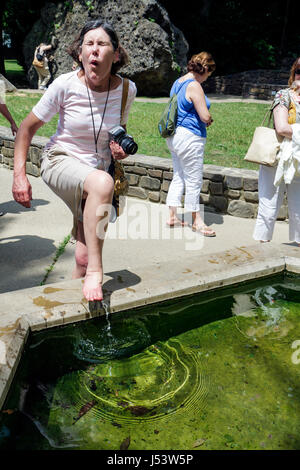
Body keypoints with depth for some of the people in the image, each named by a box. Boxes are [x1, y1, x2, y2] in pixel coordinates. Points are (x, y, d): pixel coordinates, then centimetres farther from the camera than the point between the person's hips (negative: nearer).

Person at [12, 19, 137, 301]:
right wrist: (19, 175, -14)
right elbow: (27, 128, -5)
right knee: (102, 183, -40)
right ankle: (94, 272, -30)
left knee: (83, 259, -2)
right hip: (60, 161, -3)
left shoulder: (127, 90, -6)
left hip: (99, 170, 3)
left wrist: (121, 147, -7)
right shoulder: (65, 85, -14)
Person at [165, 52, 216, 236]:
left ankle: (173, 216, 22)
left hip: (174, 136, 9)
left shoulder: (178, 83, 12)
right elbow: (205, 117, -18)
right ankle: (197, 221, 12)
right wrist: (209, 119, 5)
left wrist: (204, 119, 10)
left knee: (179, 177, 16)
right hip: (189, 138, -9)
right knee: (194, 180, 1)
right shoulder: (194, 86, -16)